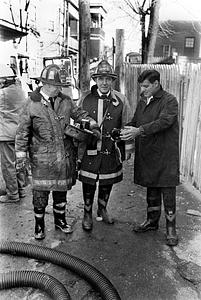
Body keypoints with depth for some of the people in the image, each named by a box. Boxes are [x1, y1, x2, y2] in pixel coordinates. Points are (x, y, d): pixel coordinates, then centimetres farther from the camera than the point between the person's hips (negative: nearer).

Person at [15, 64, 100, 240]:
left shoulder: (66, 101, 4)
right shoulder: (32, 104, -6)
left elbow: (80, 114, 16)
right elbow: (23, 131, -1)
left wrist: (93, 125, -1)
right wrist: (21, 153, -3)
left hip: (64, 155, 4)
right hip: (42, 157, -3)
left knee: (61, 189, 15)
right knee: (40, 192, 2)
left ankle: (60, 219, 34)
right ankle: (39, 224, 23)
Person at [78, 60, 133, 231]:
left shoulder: (120, 100, -2)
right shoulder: (86, 99, 0)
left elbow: (127, 125, 4)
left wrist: (128, 147, 5)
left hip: (112, 151, 1)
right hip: (90, 150, 0)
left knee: (107, 183, 15)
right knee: (88, 184, 7)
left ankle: (102, 210, 38)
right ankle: (87, 214, 27)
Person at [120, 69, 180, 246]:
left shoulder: (169, 101, -9)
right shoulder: (142, 102, 14)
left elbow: (164, 121, -24)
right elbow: (134, 122, 16)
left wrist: (139, 130, -31)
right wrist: (124, 131, -4)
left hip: (165, 155, -6)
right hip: (146, 155, 6)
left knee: (168, 193, 2)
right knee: (151, 191, 18)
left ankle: (171, 228, 17)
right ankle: (152, 221, 34)